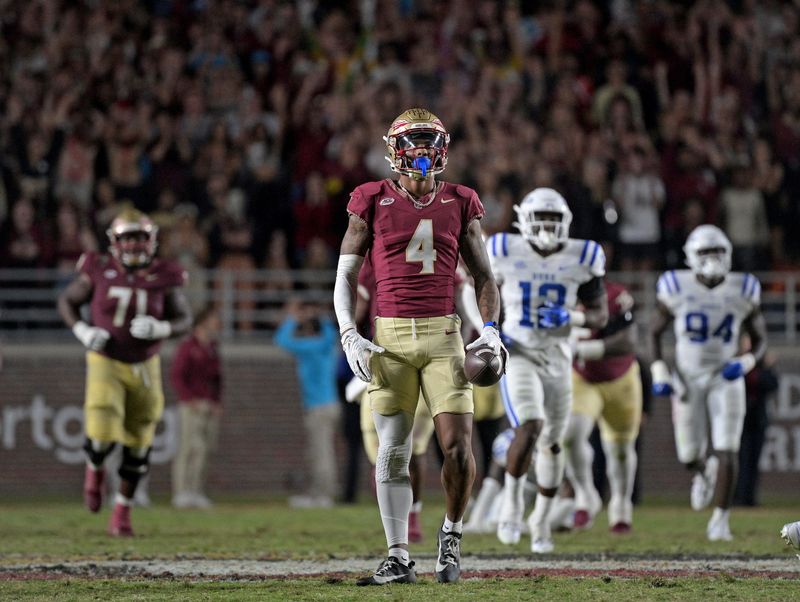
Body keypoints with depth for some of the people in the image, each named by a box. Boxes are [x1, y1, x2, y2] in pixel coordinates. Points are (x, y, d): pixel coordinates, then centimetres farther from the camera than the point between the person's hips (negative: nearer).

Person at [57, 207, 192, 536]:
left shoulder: (163, 278, -6)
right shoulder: (99, 272, -9)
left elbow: (184, 319, 0)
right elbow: (66, 300, 5)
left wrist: (160, 329, -21)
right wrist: (82, 331, -13)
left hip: (144, 367, 2)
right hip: (105, 363, -2)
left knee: (137, 447, 8)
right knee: (102, 434, -18)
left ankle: (122, 512, 26)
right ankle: (94, 470, 19)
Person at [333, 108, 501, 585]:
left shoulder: (460, 204, 8)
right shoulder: (373, 202, 4)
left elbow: (484, 276, 14)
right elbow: (346, 276, 6)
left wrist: (491, 329, -1)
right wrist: (349, 335, -6)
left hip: (443, 334, 1)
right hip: (390, 336, -1)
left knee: (459, 448, -8)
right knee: (393, 451, 1)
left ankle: (452, 533, 16)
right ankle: (398, 559, 8)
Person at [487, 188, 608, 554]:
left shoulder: (581, 259, -2)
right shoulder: (505, 253, -5)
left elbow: (600, 316, 3)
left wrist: (571, 318, -17)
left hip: (557, 359, 3)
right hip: (518, 355, -3)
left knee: (552, 442, 11)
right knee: (529, 427, -24)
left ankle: (541, 518, 30)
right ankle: (512, 498, -2)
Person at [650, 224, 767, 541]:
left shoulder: (743, 292, -8)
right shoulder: (676, 289, -10)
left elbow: (760, 339, 4)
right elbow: (656, 333, 4)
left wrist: (746, 362, -16)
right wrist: (659, 373, -8)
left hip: (726, 380, 0)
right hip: (688, 381, 0)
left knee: (727, 453, -11)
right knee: (690, 455, 6)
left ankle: (720, 518, 4)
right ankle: (703, 473, 44)